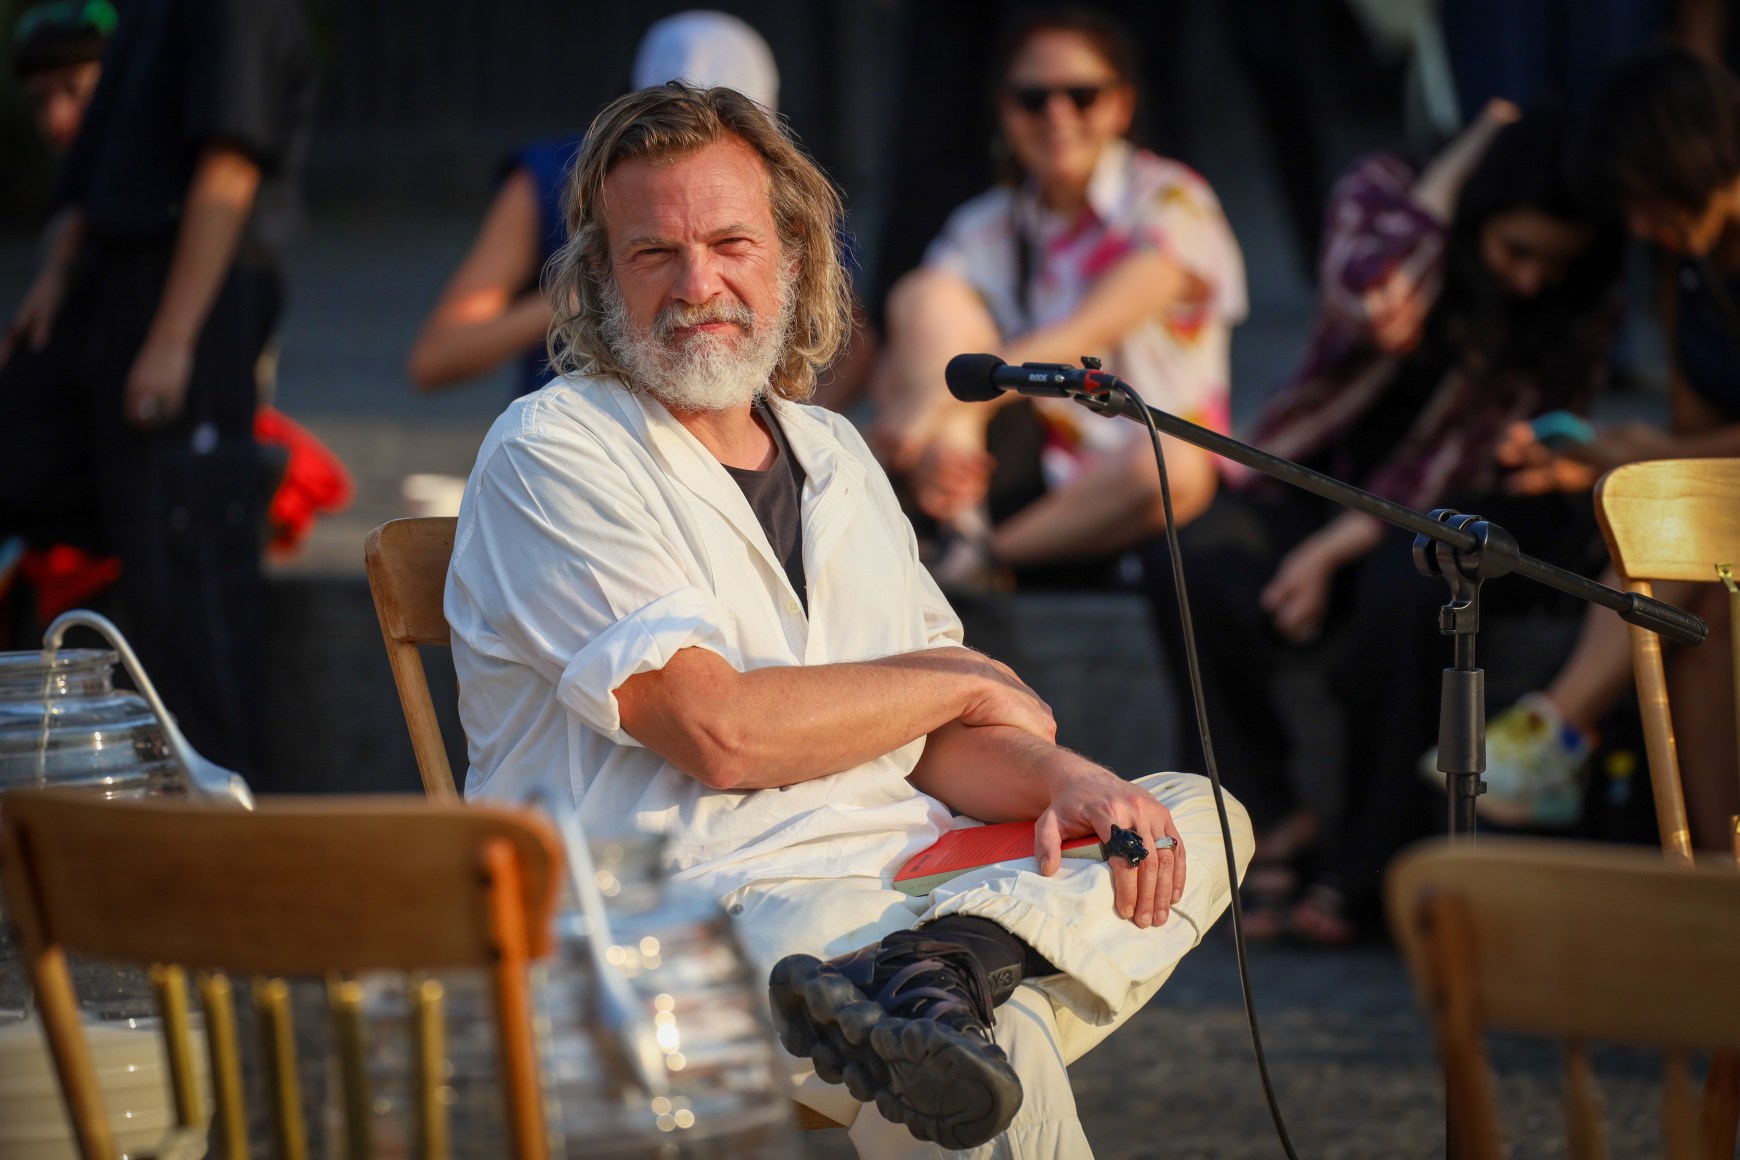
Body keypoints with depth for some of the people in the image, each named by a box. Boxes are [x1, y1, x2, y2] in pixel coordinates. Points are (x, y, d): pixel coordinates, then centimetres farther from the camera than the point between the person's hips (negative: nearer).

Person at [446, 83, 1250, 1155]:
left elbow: (942, 740, 16)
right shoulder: (551, 455, -3)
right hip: (710, 909, -10)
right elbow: (718, 732, -14)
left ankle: (941, 969, -30)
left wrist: (1064, 783, -9)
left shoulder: (833, 455, 22)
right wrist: (966, 682, 1)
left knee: (1202, 816, -10)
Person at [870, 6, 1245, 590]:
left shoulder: (1170, 202, -4)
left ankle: (980, 558, -20)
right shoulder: (985, 229, 8)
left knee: (1175, 465, -39)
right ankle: (964, 525, -31)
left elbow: (1091, 332, -20)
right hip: (1028, 469, 3)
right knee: (927, 295, -15)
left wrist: (952, 396, -31)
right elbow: (899, 360, -4)